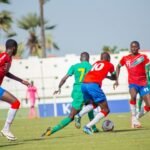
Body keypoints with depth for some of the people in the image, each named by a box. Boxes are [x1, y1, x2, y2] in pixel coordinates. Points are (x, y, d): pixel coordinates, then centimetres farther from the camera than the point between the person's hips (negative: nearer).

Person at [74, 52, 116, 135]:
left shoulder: (96, 63, 28)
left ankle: (79, 115, 6)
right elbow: (114, 78, 34)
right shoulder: (109, 65, 18)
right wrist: (108, 77, 55)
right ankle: (88, 127, -9)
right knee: (105, 110, 5)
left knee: (93, 104, 32)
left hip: (84, 84, 6)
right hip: (93, 85, -6)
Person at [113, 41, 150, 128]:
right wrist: (117, 80, 15)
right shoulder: (125, 58, 7)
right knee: (133, 96, -33)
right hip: (133, 83, 0)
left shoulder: (143, 57, 0)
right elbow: (118, 67, 23)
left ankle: (138, 116, 23)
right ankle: (134, 118, -21)